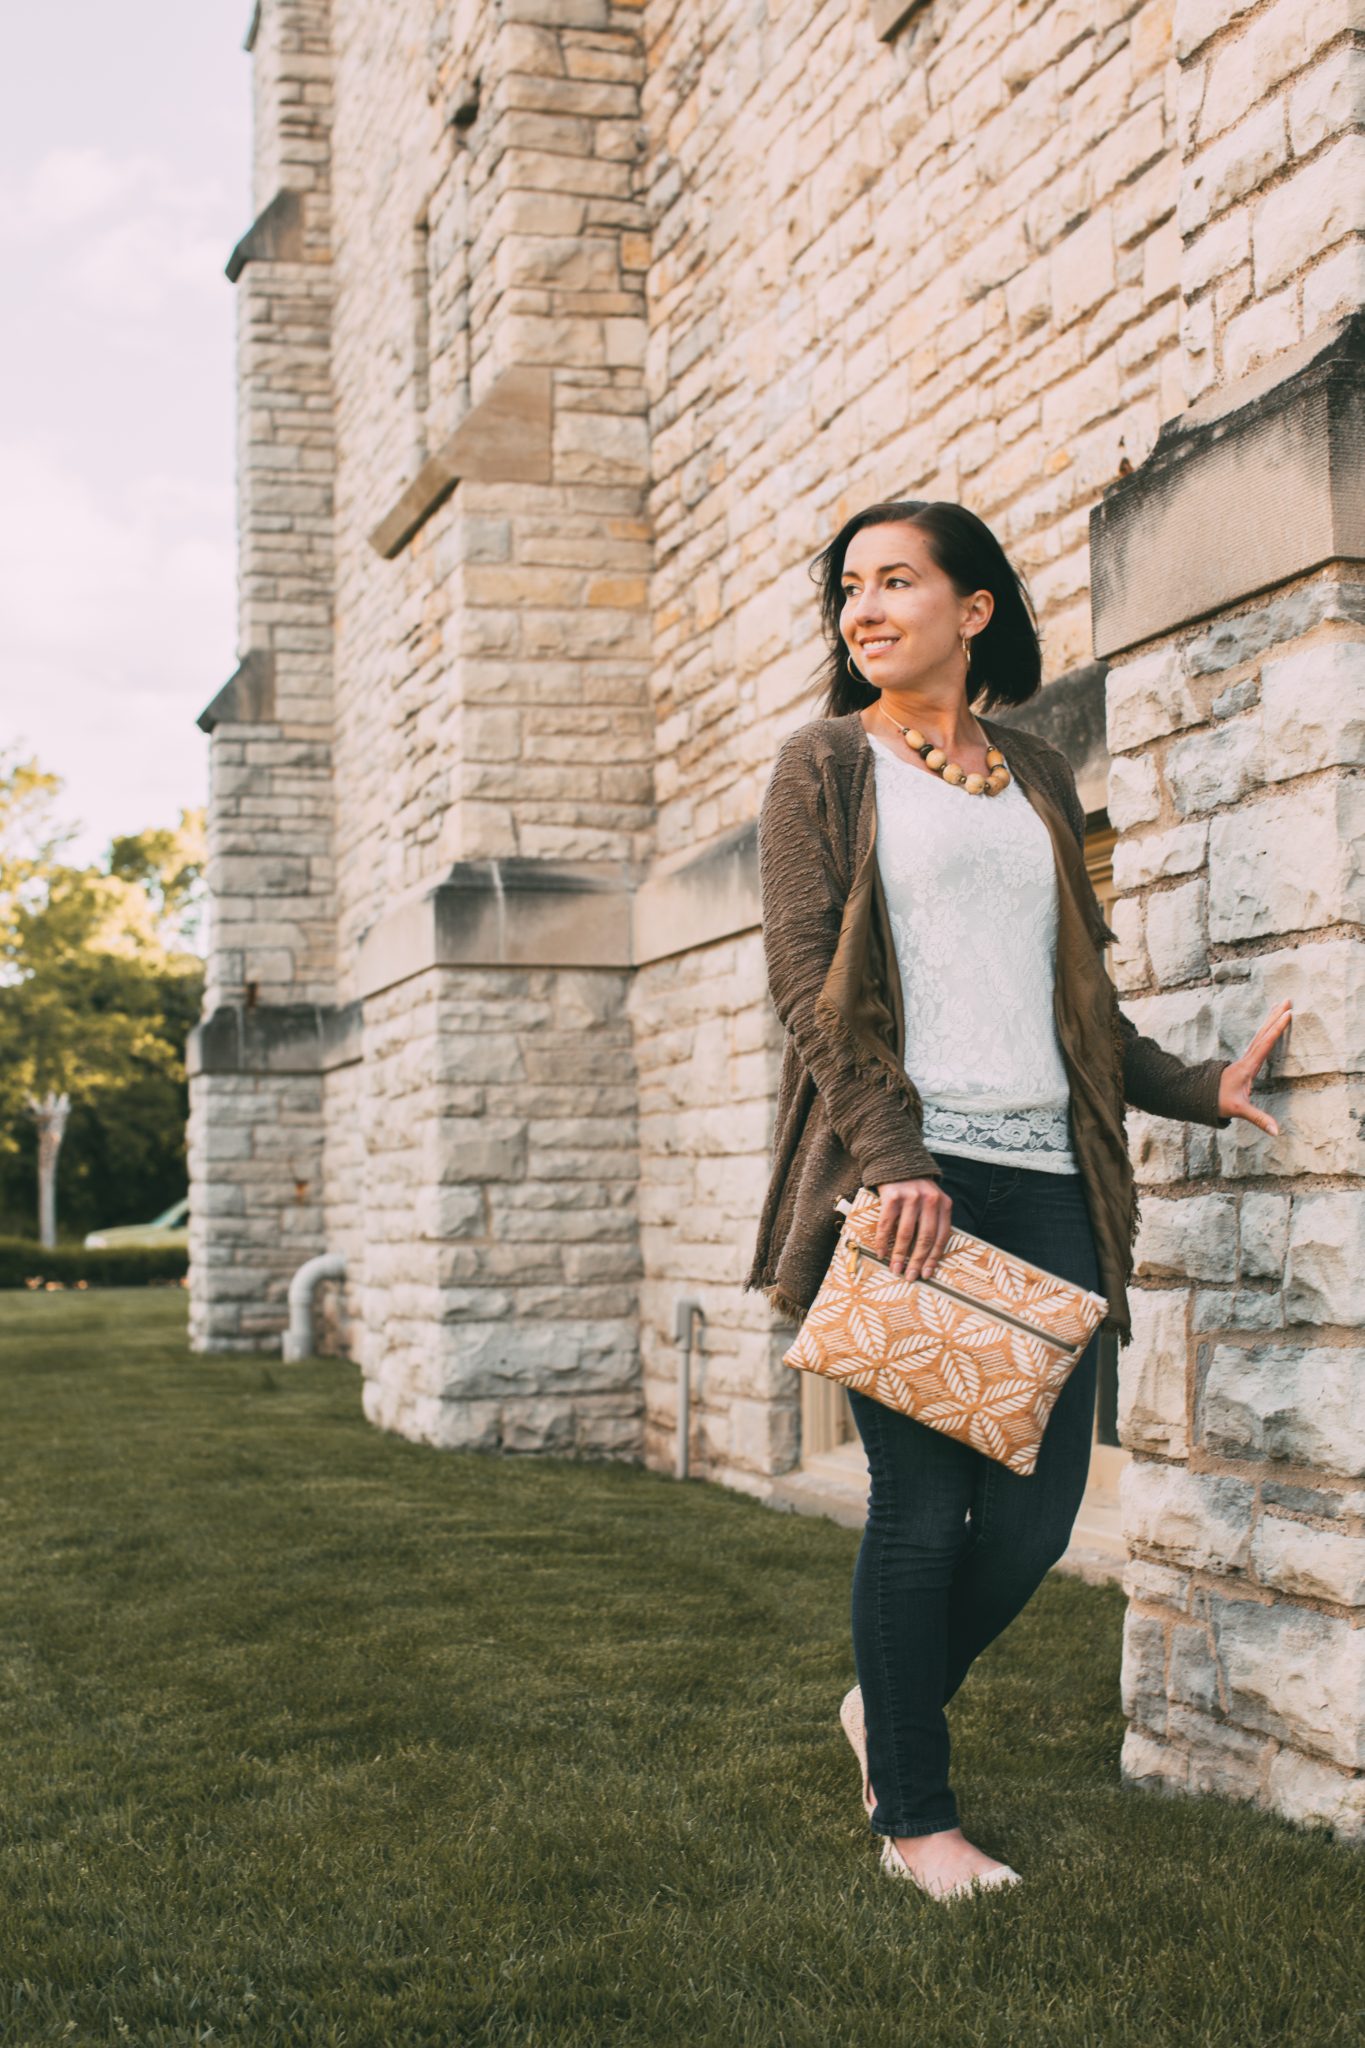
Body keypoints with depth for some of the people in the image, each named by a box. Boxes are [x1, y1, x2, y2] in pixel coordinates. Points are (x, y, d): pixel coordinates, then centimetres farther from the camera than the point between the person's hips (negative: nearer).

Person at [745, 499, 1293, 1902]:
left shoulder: (1038, 774, 21)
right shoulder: (825, 765, 7)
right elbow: (808, 978, -5)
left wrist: (1195, 1088, 19)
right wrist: (893, 1156, -16)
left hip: (1041, 1173, 5)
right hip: (905, 1177, -4)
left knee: (1038, 1507, 2)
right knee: (923, 1504, -4)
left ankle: (889, 1705, 28)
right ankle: (915, 1815, 12)